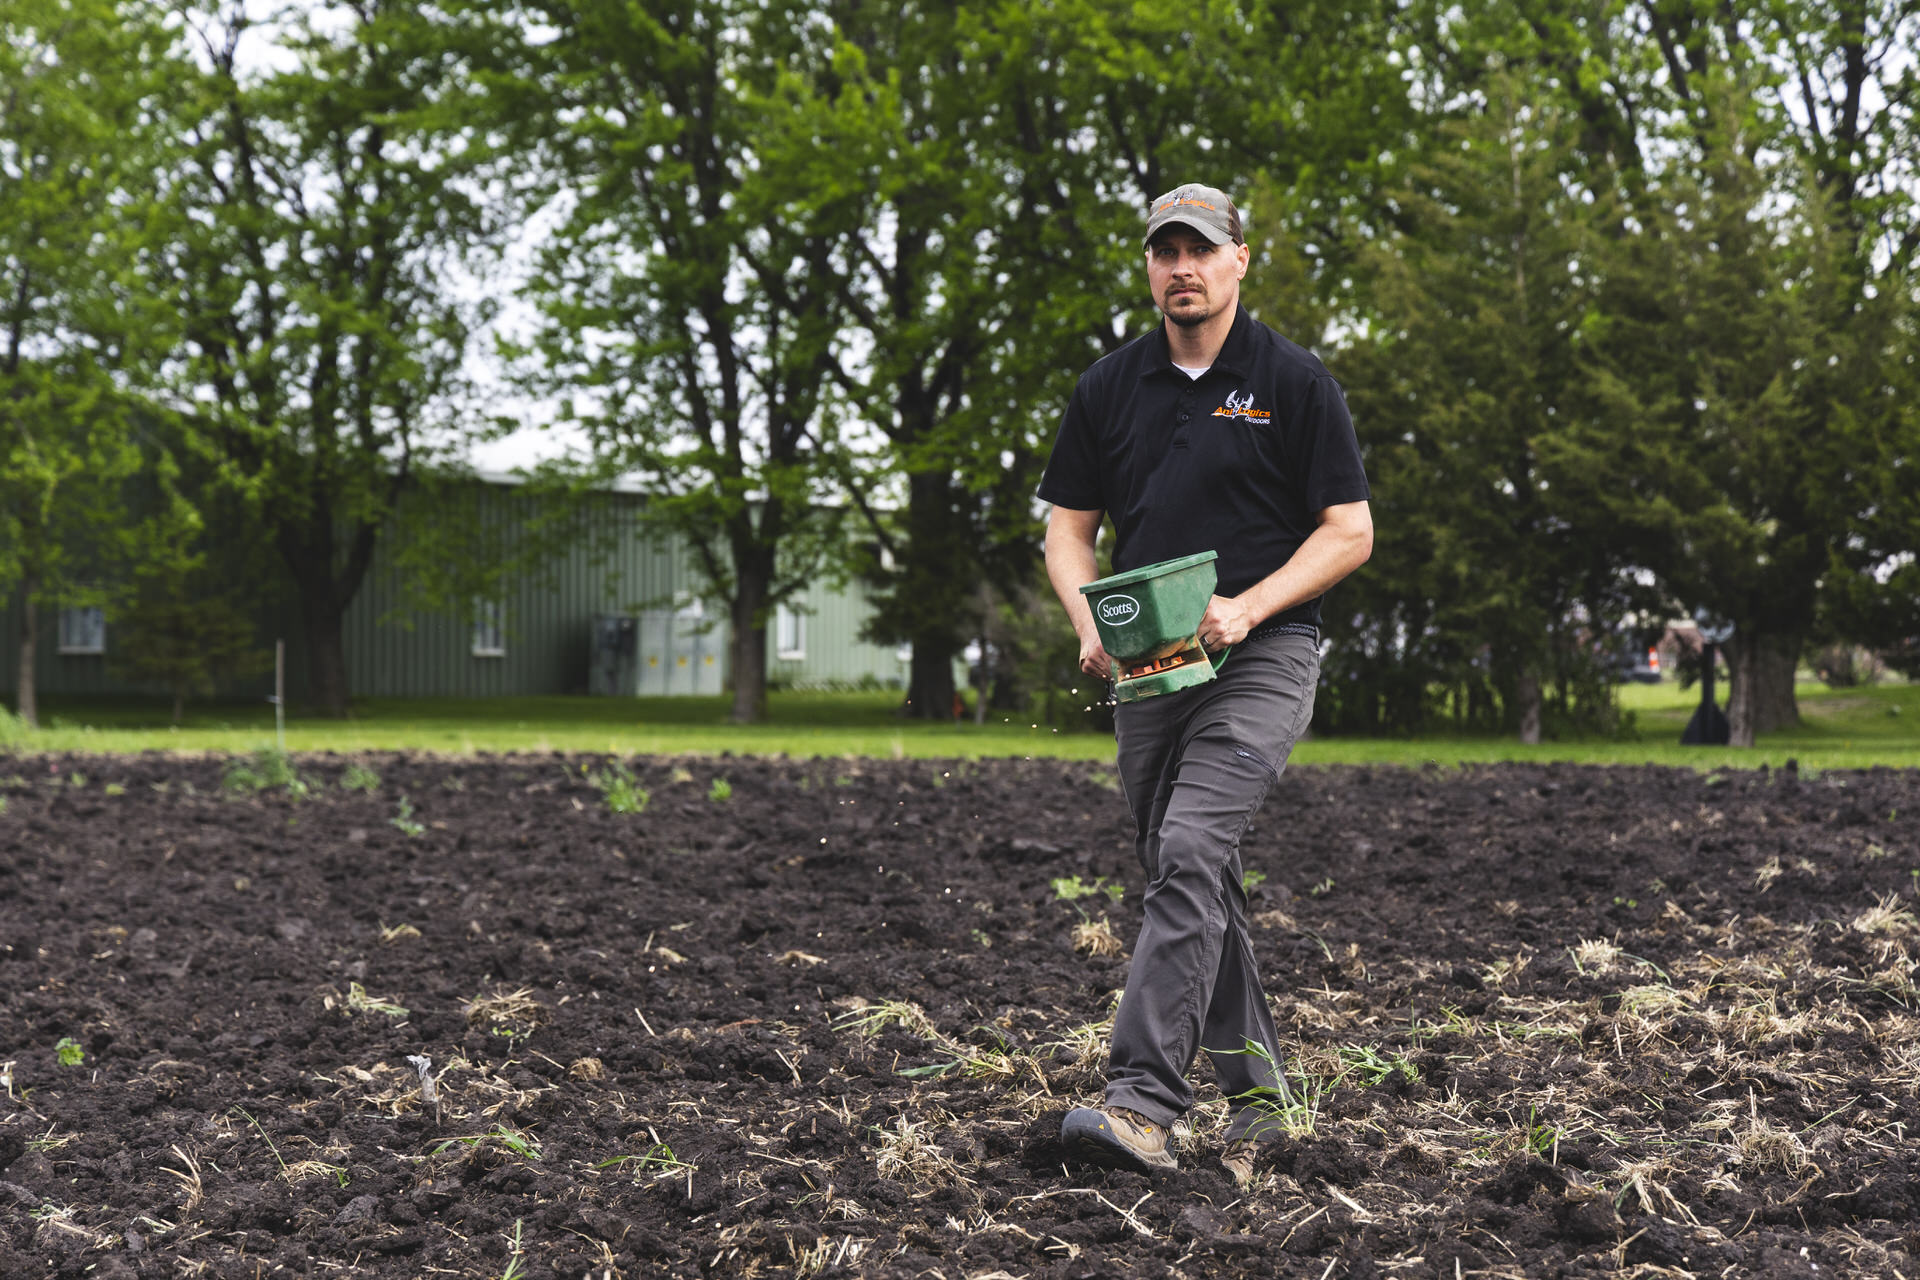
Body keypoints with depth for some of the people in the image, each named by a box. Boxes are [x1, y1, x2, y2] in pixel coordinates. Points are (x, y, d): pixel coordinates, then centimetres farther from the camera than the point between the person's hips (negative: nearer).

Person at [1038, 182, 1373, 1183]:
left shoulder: (1295, 383, -1)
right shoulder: (1110, 388, 11)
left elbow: (1349, 532, -2)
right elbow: (1067, 527, 14)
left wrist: (1248, 607, -16)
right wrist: (1091, 622, -6)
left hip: (1262, 657, -5)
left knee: (1191, 850, -22)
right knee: (1186, 876, 9)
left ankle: (1143, 1100, -27)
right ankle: (1254, 1091, 23)